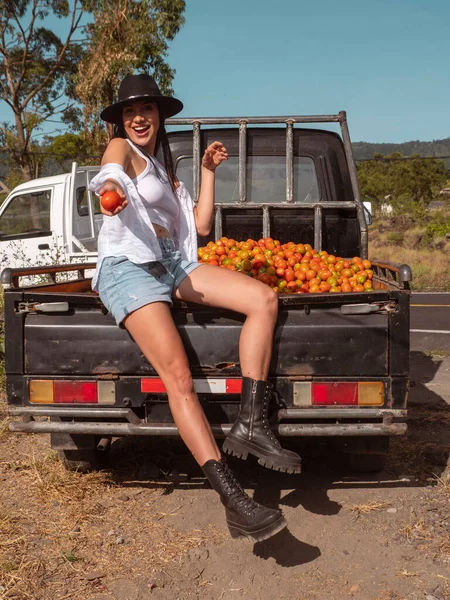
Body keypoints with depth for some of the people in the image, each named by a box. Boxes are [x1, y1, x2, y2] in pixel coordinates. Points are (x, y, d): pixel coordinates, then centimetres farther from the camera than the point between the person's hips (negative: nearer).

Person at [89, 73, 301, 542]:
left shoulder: (164, 169, 28)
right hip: (128, 267, -7)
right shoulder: (120, 149, 7)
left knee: (265, 299, -12)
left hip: (173, 264, 8)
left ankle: (250, 425, -16)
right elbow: (111, 173, -19)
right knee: (178, 376, -25)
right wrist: (112, 188, -43)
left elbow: (201, 224, 22)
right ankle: (233, 502, -30)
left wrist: (207, 171, 20)